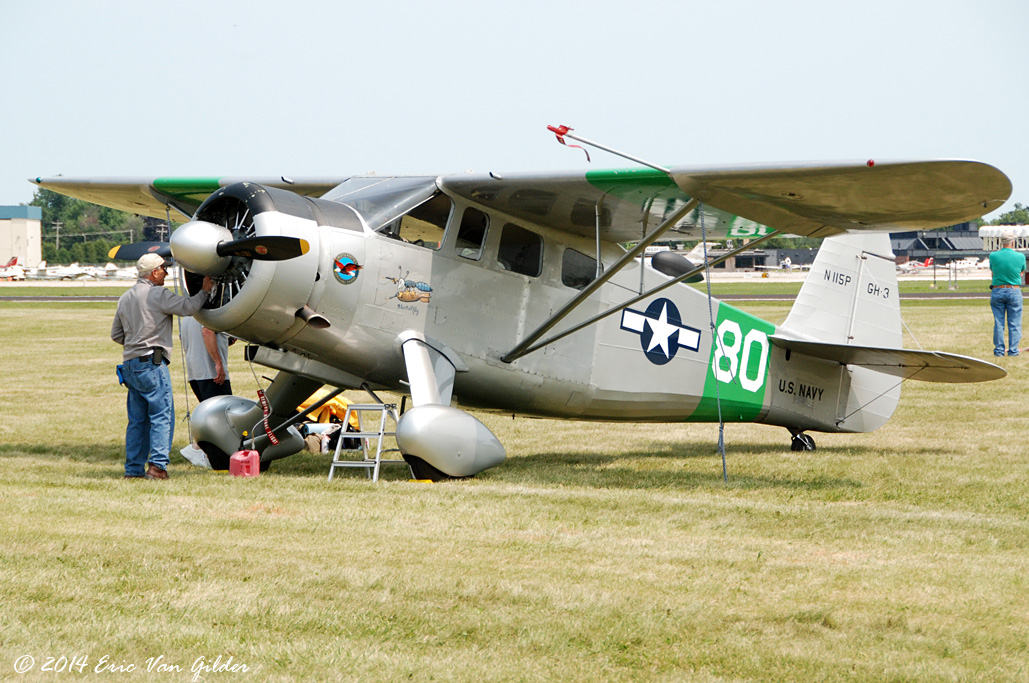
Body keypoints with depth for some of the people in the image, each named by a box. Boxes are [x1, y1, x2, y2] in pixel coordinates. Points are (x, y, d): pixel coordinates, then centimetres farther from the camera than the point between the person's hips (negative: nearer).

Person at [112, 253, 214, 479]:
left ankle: (133, 469, 9)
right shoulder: (157, 294, -8)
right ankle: (157, 465, -15)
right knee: (162, 415, -7)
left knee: (137, 419, 10)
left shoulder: (125, 298, 18)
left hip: (130, 365, 8)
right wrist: (205, 291, 2)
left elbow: (116, 335, 22)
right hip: (151, 362, -8)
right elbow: (188, 307, -12)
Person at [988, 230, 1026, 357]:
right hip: (1014, 291, -1)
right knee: (1014, 323, 4)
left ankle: (999, 350, 6)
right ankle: (1013, 350, 2)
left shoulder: (994, 256, -7)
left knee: (998, 323, 6)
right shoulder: (1020, 256, -8)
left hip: (997, 291, 1)